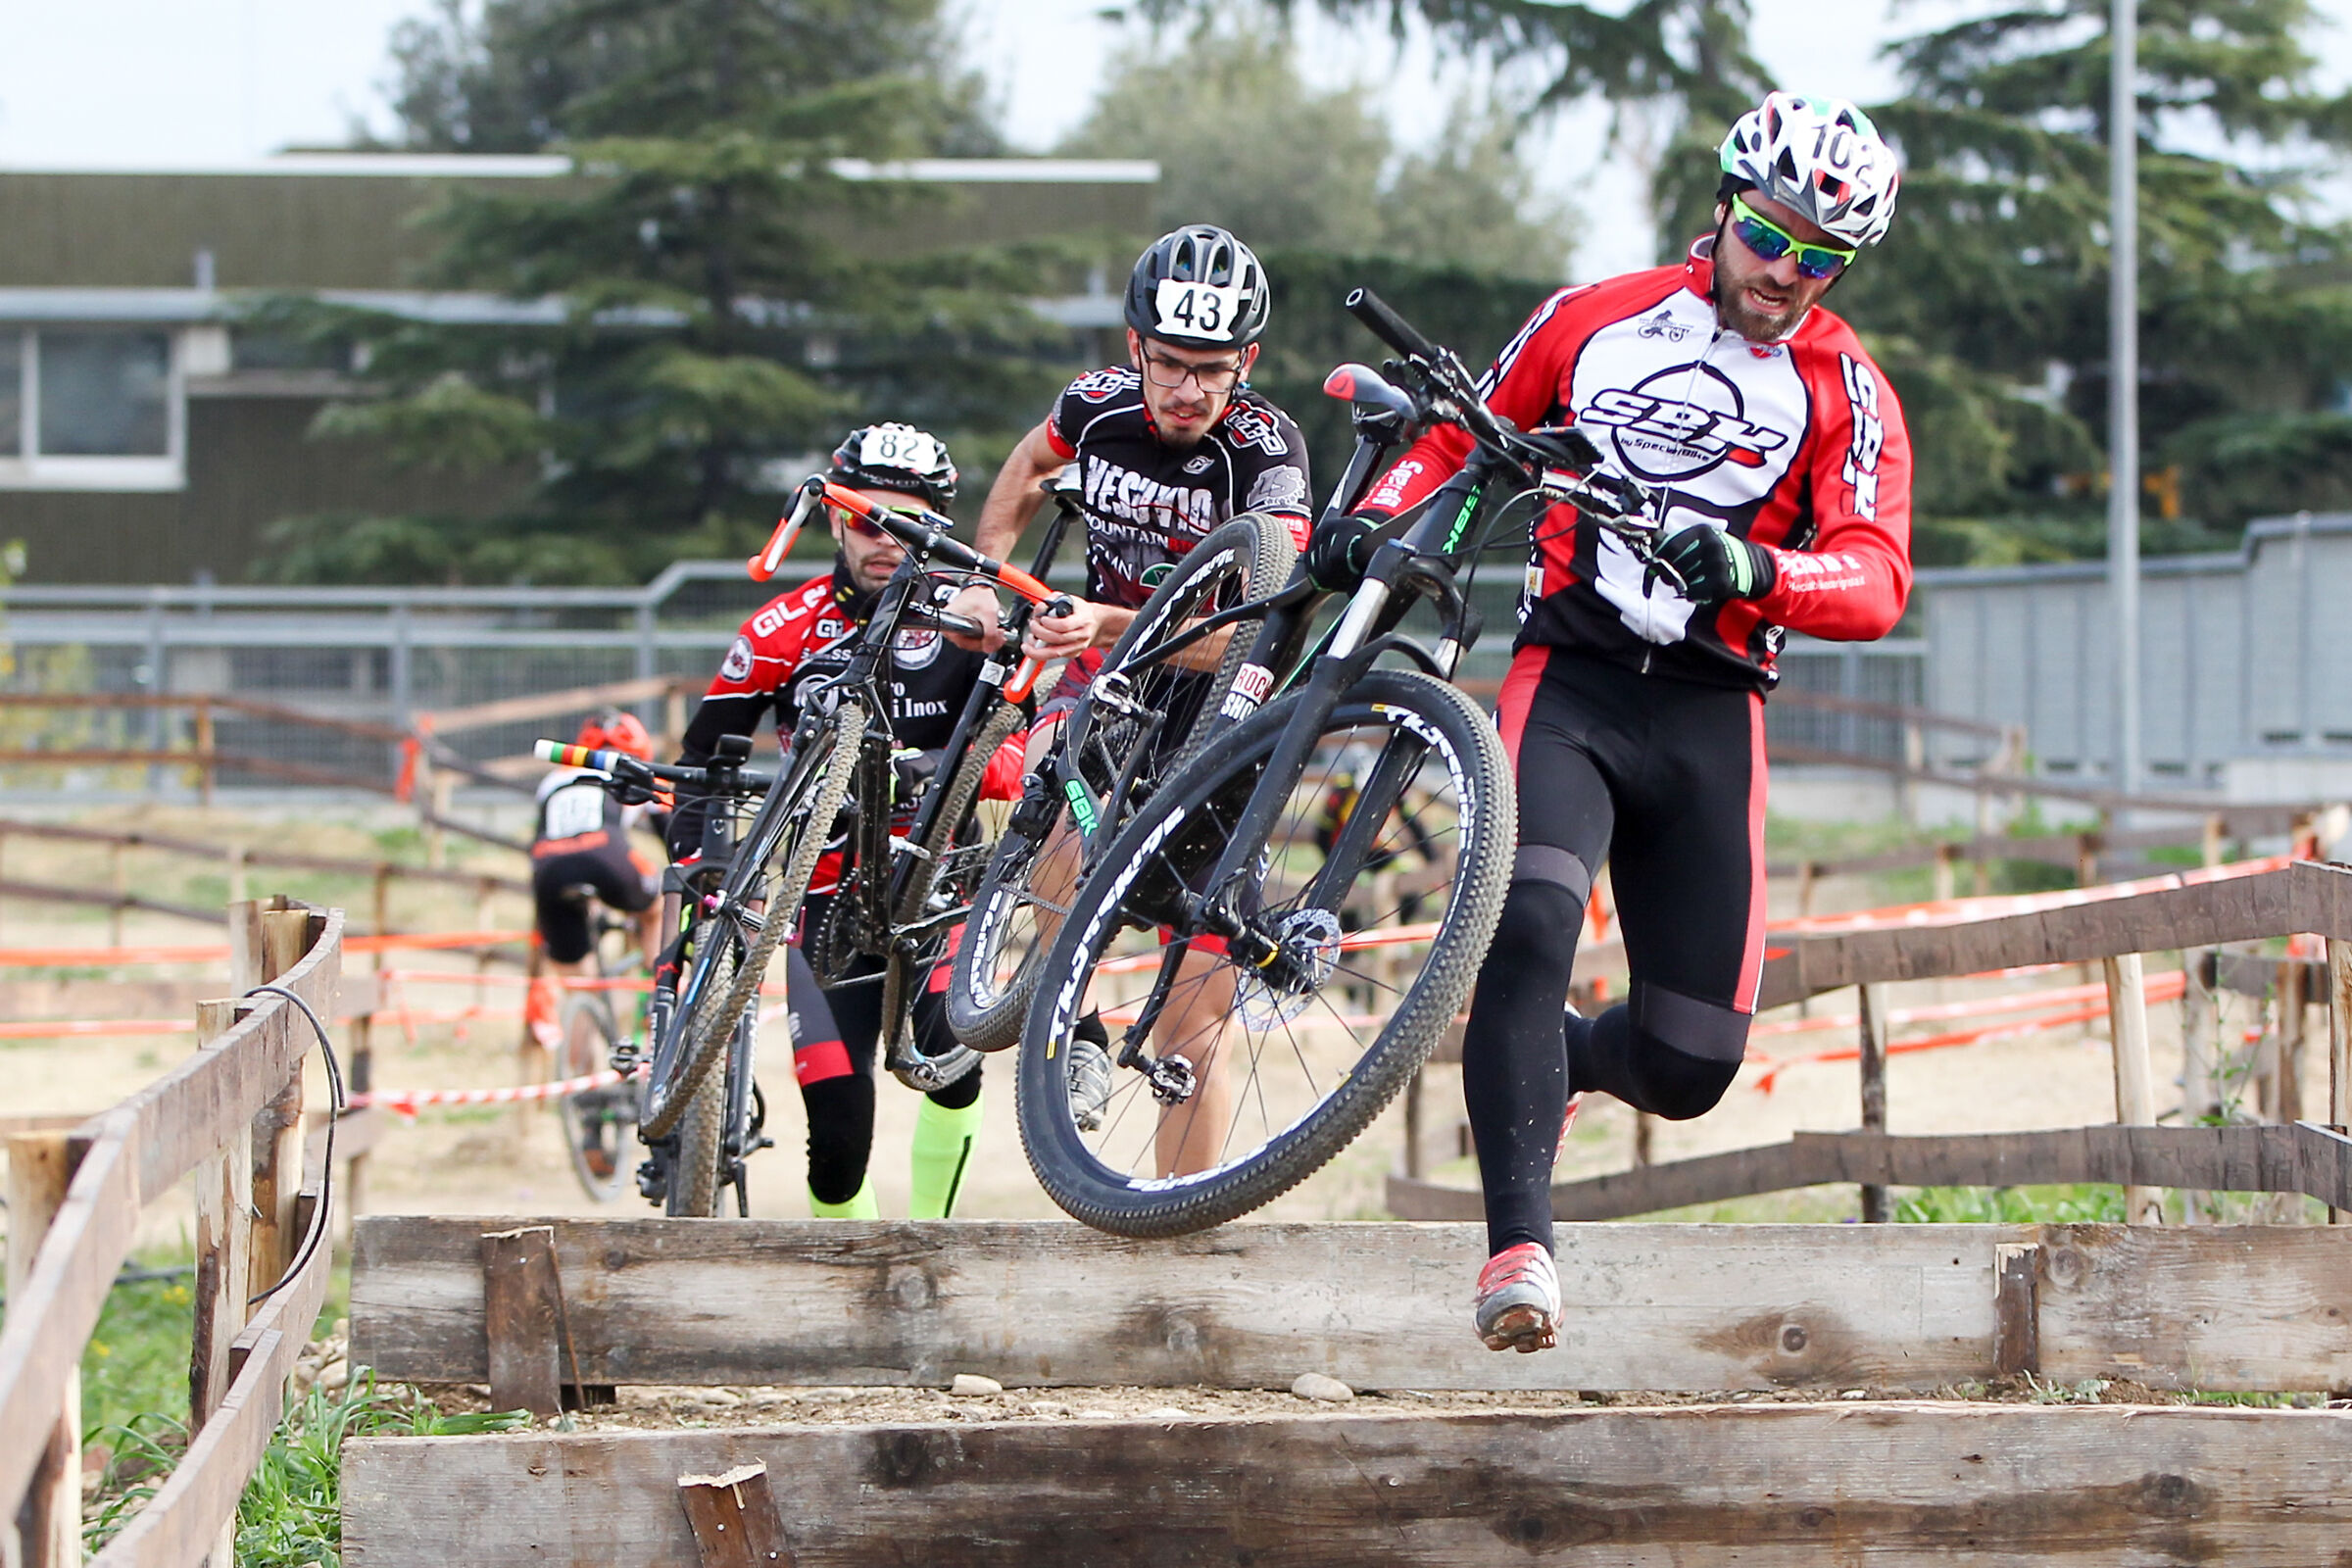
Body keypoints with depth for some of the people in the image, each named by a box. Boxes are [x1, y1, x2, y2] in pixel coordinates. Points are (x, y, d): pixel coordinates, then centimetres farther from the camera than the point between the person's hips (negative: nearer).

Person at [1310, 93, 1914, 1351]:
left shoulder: (1844, 392, 3)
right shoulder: (1595, 320, 7)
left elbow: (1876, 582, -11)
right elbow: (1460, 439, 18)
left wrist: (1757, 572, -32)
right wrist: (1371, 519, -3)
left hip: (1709, 715, 1)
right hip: (1569, 679, -1)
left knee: (1688, 1069, 0)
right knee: (1528, 929, -30)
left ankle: (1554, 1060, 36)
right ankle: (1518, 1242, -30)